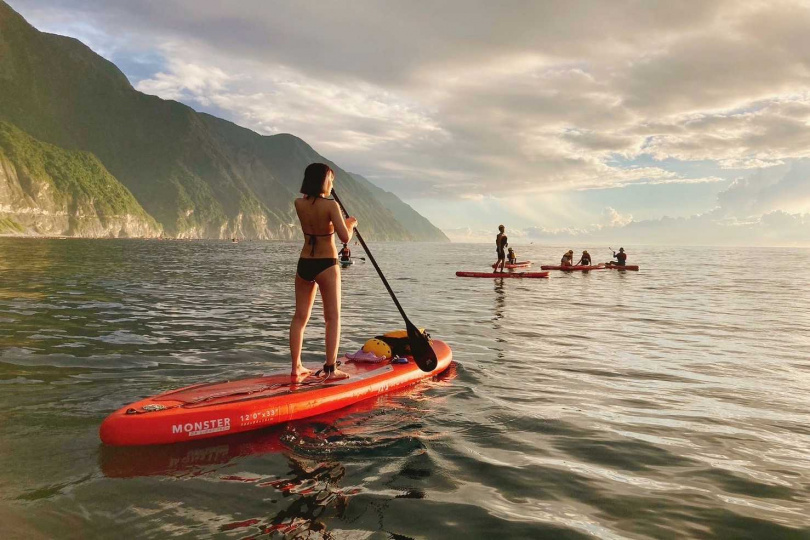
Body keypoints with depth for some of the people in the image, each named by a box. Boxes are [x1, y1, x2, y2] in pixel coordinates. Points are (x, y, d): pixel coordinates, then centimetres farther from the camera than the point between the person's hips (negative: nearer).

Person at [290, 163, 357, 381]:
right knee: (333, 317, 5)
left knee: (300, 317, 11)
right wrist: (351, 224, 2)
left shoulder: (298, 204, 2)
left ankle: (296, 367, 14)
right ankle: (330, 368, 5)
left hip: (304, 264, 5)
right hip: (326, 265, -5)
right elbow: (345, 237, -19)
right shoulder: (331, 205, -14)